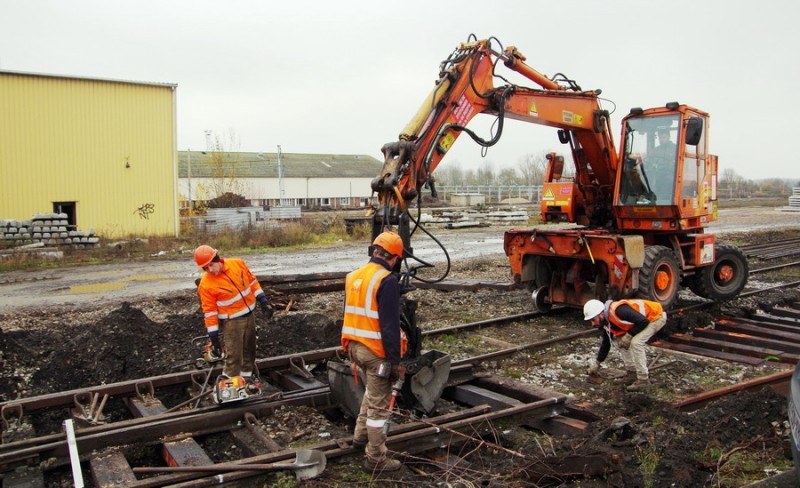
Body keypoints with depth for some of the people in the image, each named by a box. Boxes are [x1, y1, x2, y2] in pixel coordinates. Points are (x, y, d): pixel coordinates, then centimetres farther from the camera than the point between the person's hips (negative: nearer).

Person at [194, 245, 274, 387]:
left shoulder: (238, 263, -9)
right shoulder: (205, 284, -20)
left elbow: (252, 281, 5)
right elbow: (209, 312, -16)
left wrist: (264, 302, 2)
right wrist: (214, 339, -14)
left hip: (249, 315, 6)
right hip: (232, 322, -5)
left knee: (249, 349, 21)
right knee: (234, 356, -5)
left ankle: (247, 376, 41)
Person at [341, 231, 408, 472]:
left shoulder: (353, 276, 8)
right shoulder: (387, 281, -18)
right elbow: (389, 325, -21)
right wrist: (395, 361, -16)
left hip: (355, 346, 8)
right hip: (377, 351, -8)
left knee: (373, 388, 30)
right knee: (378, 405, 4)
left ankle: (361, 435, 37)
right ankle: (376, 459, 15)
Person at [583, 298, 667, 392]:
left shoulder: (619, 310, -34)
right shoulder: (606, 322, -4)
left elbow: (643, 321, -32)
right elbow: (606, 343, 9)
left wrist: (629, 336, -24)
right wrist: (597, 363, 12)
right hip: (641, 319, 9)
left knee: (636, 342, -24)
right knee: (619, 340, 2)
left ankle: (643, 379, -13)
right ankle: (631, 371, 12)